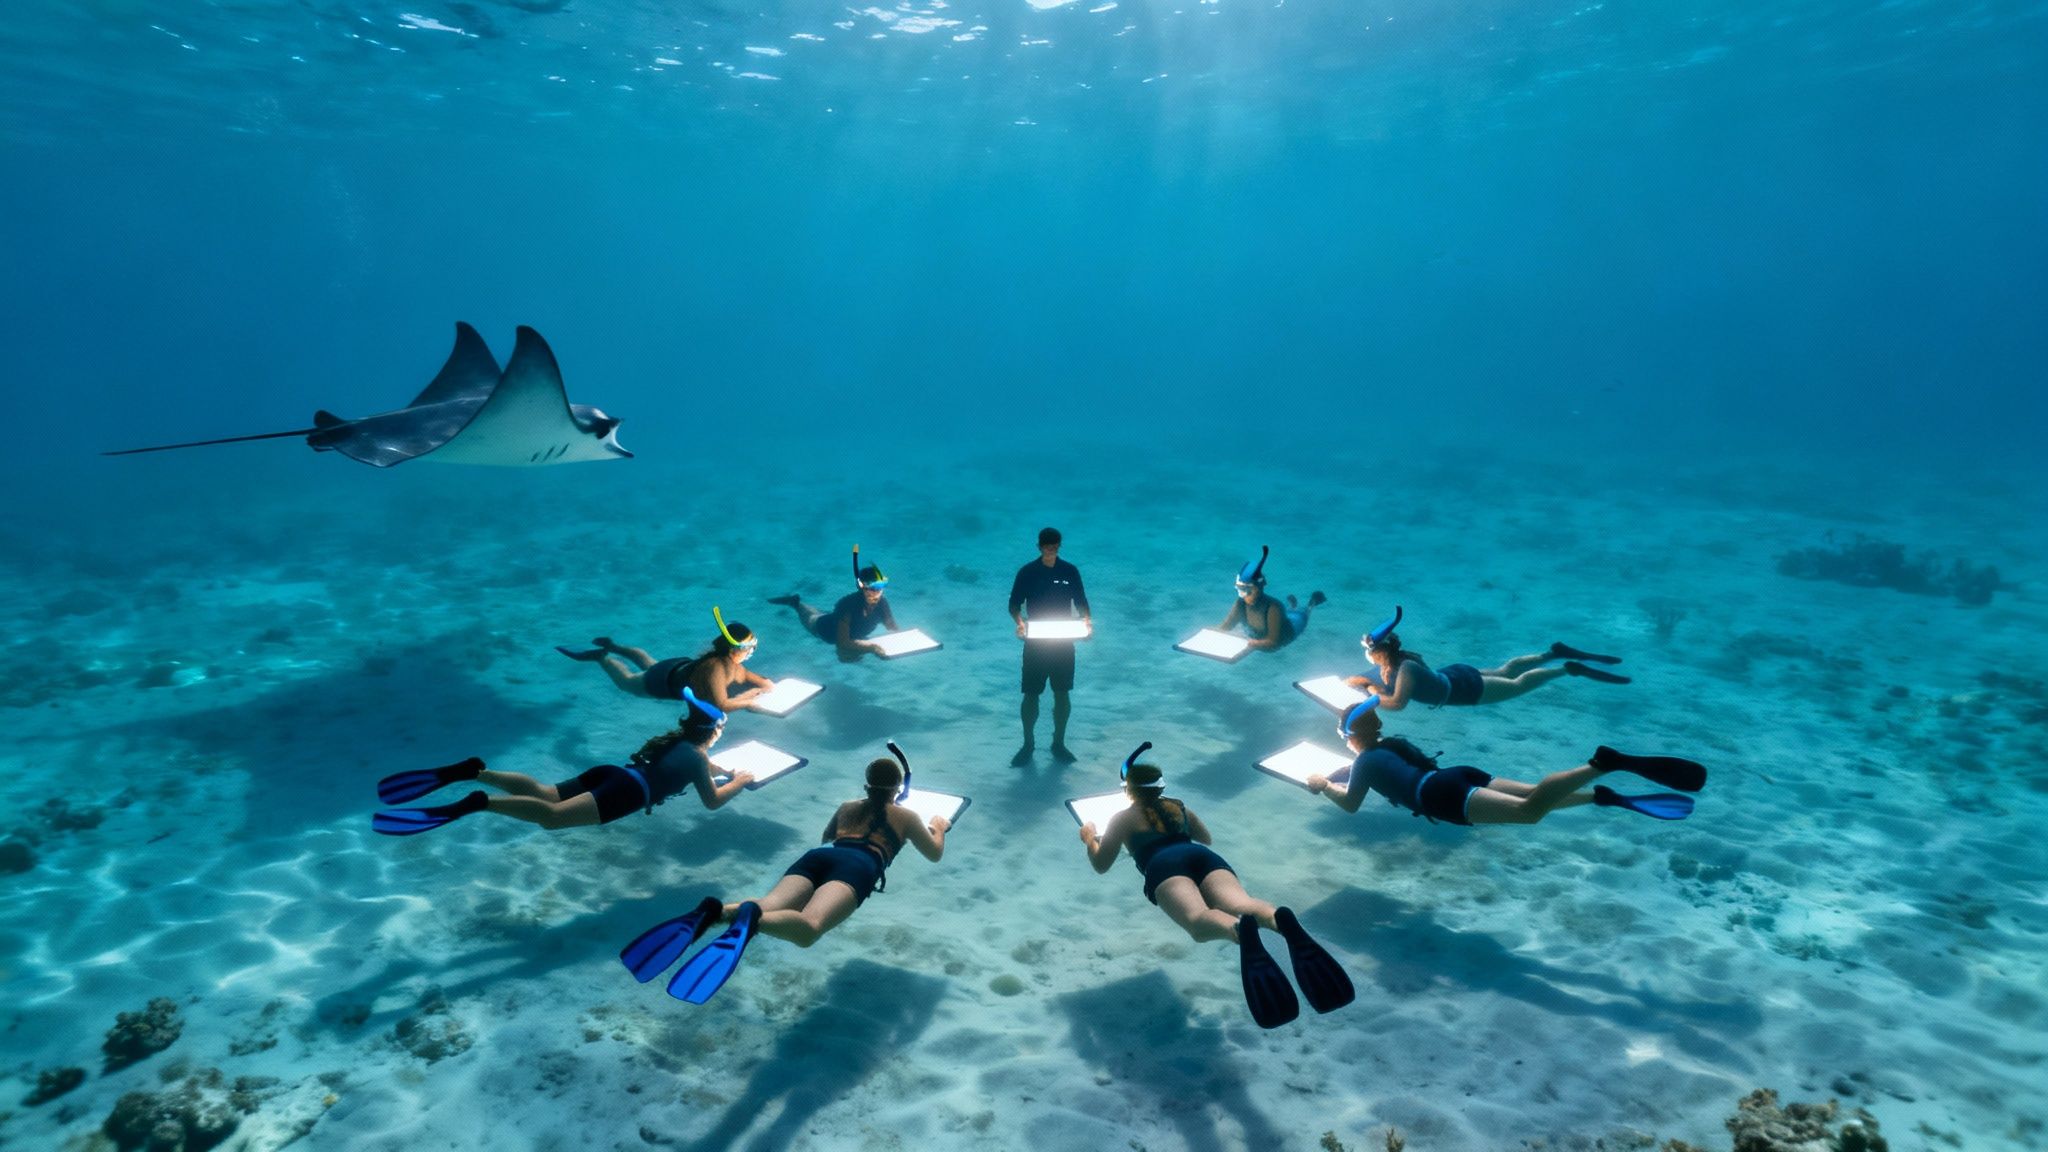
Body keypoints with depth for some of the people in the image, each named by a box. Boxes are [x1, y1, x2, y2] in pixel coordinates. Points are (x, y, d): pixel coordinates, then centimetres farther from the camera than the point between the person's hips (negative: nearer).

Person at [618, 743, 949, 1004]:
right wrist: (939, 828, 59)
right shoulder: (906, 816, 28)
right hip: (857, 867, -5)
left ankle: (712, 912, -51)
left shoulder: (847, 807, 39)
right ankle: (750, 918, -65)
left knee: (767, 908, -19)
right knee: (808, 927, -32)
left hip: (816, 857, 5)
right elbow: (935, 854, 39)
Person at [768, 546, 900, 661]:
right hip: (827, 628, -4)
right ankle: (795, 602, 55)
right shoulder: (849, 604, -48)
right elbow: (843, 642, -50)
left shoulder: (882, 604, -34)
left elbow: (895, 631, -24)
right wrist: (871, 645, -61)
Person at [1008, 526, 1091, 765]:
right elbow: (1014, 604, -2)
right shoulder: (1027, 572, -5)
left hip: (1064, 642, 1)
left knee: (1062, 694, 8)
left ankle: (1059, 744, 23)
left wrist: (1086, 620, -14)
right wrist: (1019, 622, -22)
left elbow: (1081, 602, 6)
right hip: (1035, 643, -1)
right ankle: (1028, 745, 18)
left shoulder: (1070, 571, 0)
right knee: (1031, 694, 2)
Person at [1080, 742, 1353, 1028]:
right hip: (1204, 856, 4)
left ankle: (1241, 931, -71)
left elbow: (1100, 865, 32)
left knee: (1198, 919, -33)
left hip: (1165, 864, -4)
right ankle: (1282, 921, -63)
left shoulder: (1122, 818, 29)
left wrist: (1089, 839, 50)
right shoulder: (1179, 808, 39)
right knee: (1240, 903, -26)